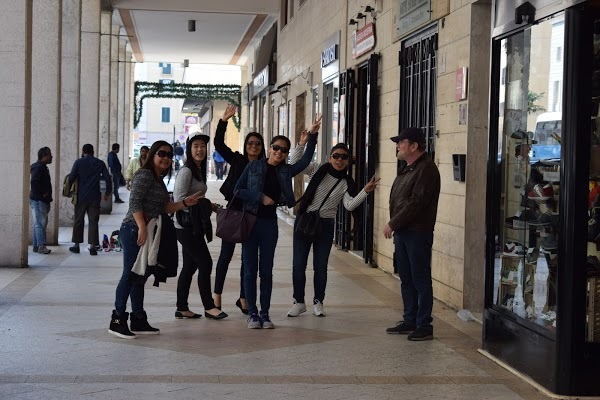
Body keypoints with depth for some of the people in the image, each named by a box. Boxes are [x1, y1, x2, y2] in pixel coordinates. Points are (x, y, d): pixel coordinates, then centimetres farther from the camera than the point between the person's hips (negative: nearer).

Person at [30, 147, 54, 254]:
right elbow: (34, 182, -26)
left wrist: (47, 195, 16)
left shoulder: (42, 167, 18)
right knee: (40, 223, -12)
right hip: (38, 201, -11)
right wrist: (42, 194, -19)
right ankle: (41, 246, -14)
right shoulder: (38, 167, -15)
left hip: (42, 201, 11)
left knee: (39, 223, 12)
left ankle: (36, 246, 16)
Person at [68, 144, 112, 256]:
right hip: (95, 197, 1)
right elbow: (107, 178, 2)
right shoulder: (100, 163, 3)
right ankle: (92, 246, -2)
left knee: (78, 221, 10)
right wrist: (108, 192, 12)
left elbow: (71, 178, -6)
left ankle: (76, 245, 15)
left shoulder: (79, 162, -2)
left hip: (81, 196, -1)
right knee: (93, 221, 3)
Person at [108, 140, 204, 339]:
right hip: (134, 231, -10)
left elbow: (165, 207, 16)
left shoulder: (159, 180, 20)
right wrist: (142, 227, -27)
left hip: (146, 232, 10)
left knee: (140, 276, 12)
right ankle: (117, 321, -4)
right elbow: (135, 202, -19)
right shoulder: (144, 175, -9)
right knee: (130, 275, -8)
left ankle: (139, 321, 18)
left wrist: (185, 203, 2)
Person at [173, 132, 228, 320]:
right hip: (186, 225, -10)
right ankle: (208, 306, 0)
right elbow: (179, 199, -19)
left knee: (190, 266, 11)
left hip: (195, 226, 10)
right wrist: (203, 205, -18)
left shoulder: (199, 171, 16)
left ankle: (182, 308, 15)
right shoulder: (186, 171, -13)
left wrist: (207, 205, 7)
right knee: (205, 262, -7)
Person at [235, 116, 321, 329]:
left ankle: (265, 314, 12)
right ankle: (253, 314, 7)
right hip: (250, 221, -2)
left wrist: (312, 136, -9)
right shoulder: (254, 166, 1)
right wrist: (260, 197, -11)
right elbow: (238, 190, -2)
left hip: (269, 223, 2)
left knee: (266, 271, 6)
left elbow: (305, 160, -3)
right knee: (250, 270, 1)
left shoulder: (285, 171, 7)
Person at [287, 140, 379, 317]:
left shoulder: (346, 183, 0)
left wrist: (365, 191, -26)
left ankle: (318, 302, 21)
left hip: (326, 225, 0)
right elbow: (294, 163, -4)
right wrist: (301, 145, -17)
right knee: (298, 265, 3)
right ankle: (299, 302, 16)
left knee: (321, 266, 6)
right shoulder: (319, 169, -1)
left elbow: (350, 205, -13)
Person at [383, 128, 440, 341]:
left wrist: (392, 224, -16)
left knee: (421, 280, -4)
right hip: (401, 231, 9)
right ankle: (410, 321, 22)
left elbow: (416, 202, -20)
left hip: (417, 233, -9)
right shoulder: (407, 169, 17)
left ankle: (424, 326, 1)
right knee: (406, 279, 14)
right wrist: (393, 225, 7)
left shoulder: (426, 169, -14)